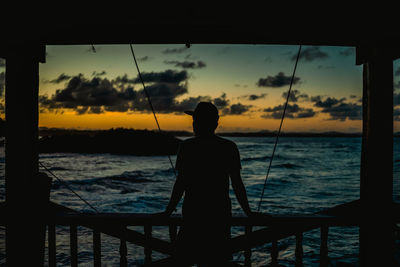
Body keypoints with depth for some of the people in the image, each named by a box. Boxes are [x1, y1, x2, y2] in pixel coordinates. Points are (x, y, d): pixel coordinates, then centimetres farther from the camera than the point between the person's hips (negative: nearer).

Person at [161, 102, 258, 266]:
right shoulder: (229, 148, 0)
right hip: (221, 215, 2)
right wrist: (248, 212, 12)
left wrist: (168, 211, 5)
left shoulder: (187, 147, -7)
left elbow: (181, 183, -6)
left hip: (193, 214, -2)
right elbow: (237, 184, 1)